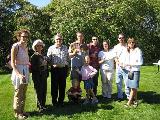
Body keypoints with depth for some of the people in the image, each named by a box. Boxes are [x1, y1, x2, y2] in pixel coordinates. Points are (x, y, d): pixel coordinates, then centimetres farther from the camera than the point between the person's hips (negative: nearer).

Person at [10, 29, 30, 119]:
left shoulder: (26, 47, 9)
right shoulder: (15, 46, -12)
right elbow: (12, 63, -16)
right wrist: (19, 74, -25)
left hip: (26, 71, 7)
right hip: (18, 71, -7)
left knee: (24, 94, 15)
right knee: (18, 94, 3)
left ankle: (22, 110, 29)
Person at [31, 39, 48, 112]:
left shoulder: (44, 56, 12)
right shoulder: (34, 56, -6)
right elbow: (33, 67, -13)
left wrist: (47, 74, 13)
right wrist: (40, 65, -20)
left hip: (44, 76, 6)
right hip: (37, 77, -6)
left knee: (44, 91, 8)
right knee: (39, 91, -5)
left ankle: (43, 105, 19)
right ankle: (40, 107, 1)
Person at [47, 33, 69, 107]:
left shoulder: (65, 48, 11)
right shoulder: (51, 48, 2)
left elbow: (68, 58, 16)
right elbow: (48, 59, 2)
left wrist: (67, 68, 12)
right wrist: (53, 65, -12)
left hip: (63, 69, 3)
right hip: (55, 69, -2)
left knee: (62, 86, 7)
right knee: (54, 86, 3)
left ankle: (61, 101, 20)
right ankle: (54, 101, 16)